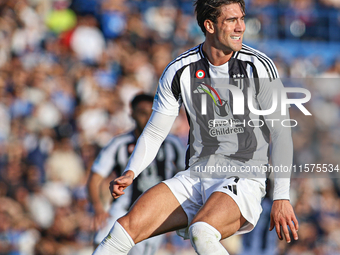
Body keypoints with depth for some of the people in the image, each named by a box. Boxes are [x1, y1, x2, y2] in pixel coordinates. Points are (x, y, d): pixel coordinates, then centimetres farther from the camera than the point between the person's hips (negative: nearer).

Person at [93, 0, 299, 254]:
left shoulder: (259, 67, -6)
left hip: (243, 183, -4)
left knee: (201, 233, -36)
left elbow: (281, 131, -3)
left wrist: (281, 197, -10)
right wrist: (130, 173, -8)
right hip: (194, 178, 4)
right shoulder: (180, 71, 1)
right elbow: (155, 131, 10)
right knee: (127, 227, -16)